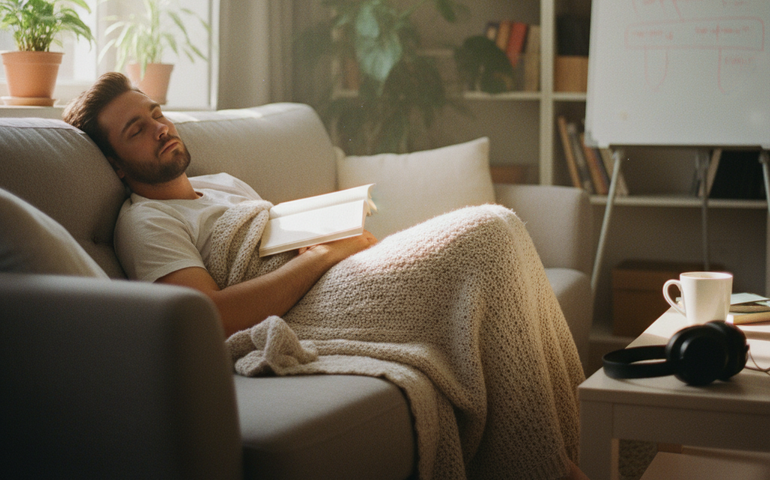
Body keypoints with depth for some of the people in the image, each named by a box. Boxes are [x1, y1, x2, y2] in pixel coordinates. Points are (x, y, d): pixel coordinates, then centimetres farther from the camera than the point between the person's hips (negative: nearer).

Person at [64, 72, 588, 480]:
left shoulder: (226, 183, 29)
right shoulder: (144, 221, -1)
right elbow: (212, 316, -17)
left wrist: (353, 236, 4)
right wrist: (322, 254, -14)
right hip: (293, 319, -9)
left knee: (494, 224, -9)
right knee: (481, 241, -23)